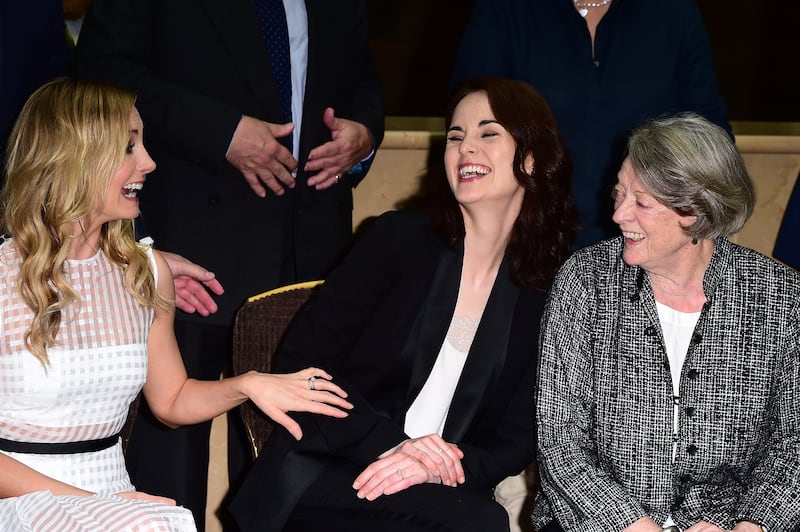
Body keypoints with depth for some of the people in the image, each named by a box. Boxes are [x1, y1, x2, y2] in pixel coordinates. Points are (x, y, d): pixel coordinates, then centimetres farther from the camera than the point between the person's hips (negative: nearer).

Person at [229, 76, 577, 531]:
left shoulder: (549, 294, 6)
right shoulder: (402, 238, 2)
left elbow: (518, 438, 3)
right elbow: (302, 357, -3)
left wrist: (439, 468, -18)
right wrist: (389, 443, -17)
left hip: (438, 489, 2)